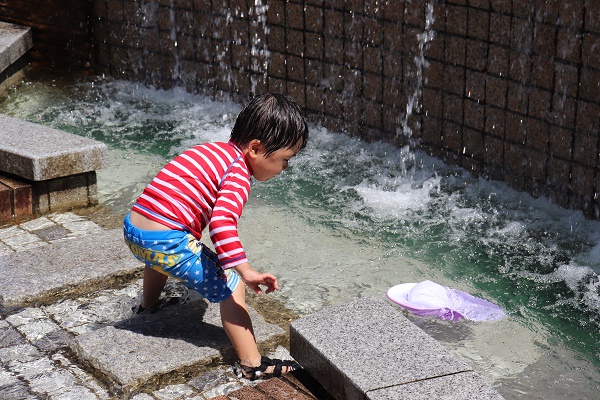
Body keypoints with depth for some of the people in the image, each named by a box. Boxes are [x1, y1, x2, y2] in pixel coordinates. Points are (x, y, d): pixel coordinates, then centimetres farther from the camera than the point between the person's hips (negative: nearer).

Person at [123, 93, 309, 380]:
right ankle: (252, 365, -3)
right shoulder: (238, 174, -12)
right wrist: (246, 271, -30)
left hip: (132, 229, 10)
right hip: (167, 241, -10)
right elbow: (222, 223, -28)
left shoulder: (215, 150, 15)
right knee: (230, 284, -2)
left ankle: (147, 306, 68)